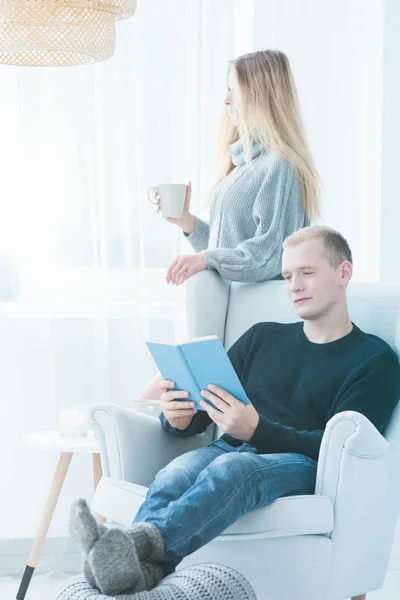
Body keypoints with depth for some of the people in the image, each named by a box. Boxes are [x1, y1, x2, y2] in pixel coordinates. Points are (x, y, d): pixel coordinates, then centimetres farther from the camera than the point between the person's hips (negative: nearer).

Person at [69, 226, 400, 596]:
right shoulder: (263, 337, 28)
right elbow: (208, 407, 23)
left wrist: (256, 430, -21)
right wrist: (179, 419, -5)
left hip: (302, 466, -4)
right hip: (231, 449, 4)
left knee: (230, 468, -39)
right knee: (176, 474, -33)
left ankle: (141, 541, -64)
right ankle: (137, 567, -61)